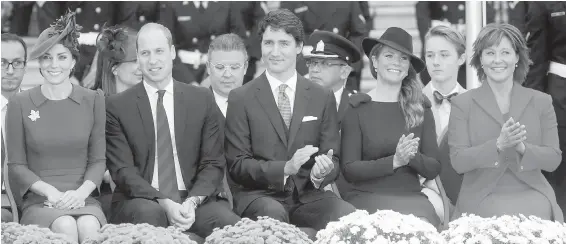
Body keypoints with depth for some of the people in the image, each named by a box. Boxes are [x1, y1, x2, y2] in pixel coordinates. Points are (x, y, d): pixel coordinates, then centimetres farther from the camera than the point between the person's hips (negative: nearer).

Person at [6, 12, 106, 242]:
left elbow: (98, 159, 10)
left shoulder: (92, 100, 10)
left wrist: (81, 192, -10)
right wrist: (49, 191, -10)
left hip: (82, 198, 1)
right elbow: (16, 164, 6)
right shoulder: (20, 103, 6)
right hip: (38, 202, -1)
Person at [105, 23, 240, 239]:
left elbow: (213, 164, 6)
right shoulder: (117, 107, 5)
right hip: (143, 201, -1)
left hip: (196, 200, 1)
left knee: (229, 222, -29)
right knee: (149, 213, -35)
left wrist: (192, 202, -13)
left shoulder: (202, 100, 10)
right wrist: (164, 203, -17)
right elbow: (123, 170, -2)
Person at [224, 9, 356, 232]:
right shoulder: (240, 98, 3)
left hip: (308, 195, 2)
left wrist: (324, 170, -16)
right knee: (272, 212, -36)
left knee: (347, 214, -28)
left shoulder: (322, 98, 10)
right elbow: (237, 165, -3)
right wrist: (285, 168, -19)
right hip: (259, 196, -2)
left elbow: (333, 160, 9)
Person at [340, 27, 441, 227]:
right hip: (367, 197, -2)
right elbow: (349, 170, -3)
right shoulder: (356, 108, 3)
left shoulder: (421, 109, 12)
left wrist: (412, 156, -12)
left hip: (411, 197, 2)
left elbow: (433, 169, 9)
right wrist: (394, 161, -15)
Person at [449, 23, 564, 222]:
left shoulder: (541, 102, 10)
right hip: (481, 198, -1)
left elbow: (553, 160, 4)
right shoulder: (463, 104, 6)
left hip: (532, 197, 1)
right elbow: (458, 161, -3)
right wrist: (498, 145, -19)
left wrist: (522, 147, -16)